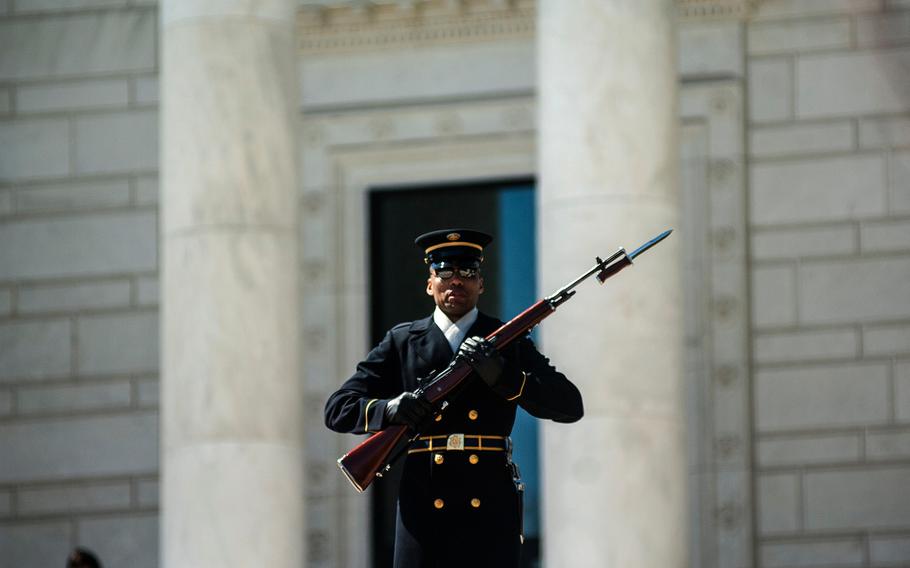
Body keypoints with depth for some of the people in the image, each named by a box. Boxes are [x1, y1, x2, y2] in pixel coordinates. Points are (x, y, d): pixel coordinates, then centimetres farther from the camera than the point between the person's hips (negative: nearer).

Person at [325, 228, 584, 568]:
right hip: (423, 514, 0)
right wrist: (388, 410, -12)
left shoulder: (508, 343, 11)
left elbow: (570, 406, 1)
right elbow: (338, 408, 10)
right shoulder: (402, 343, 13)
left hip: (491, 514, 0)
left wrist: (500, 375, -13)